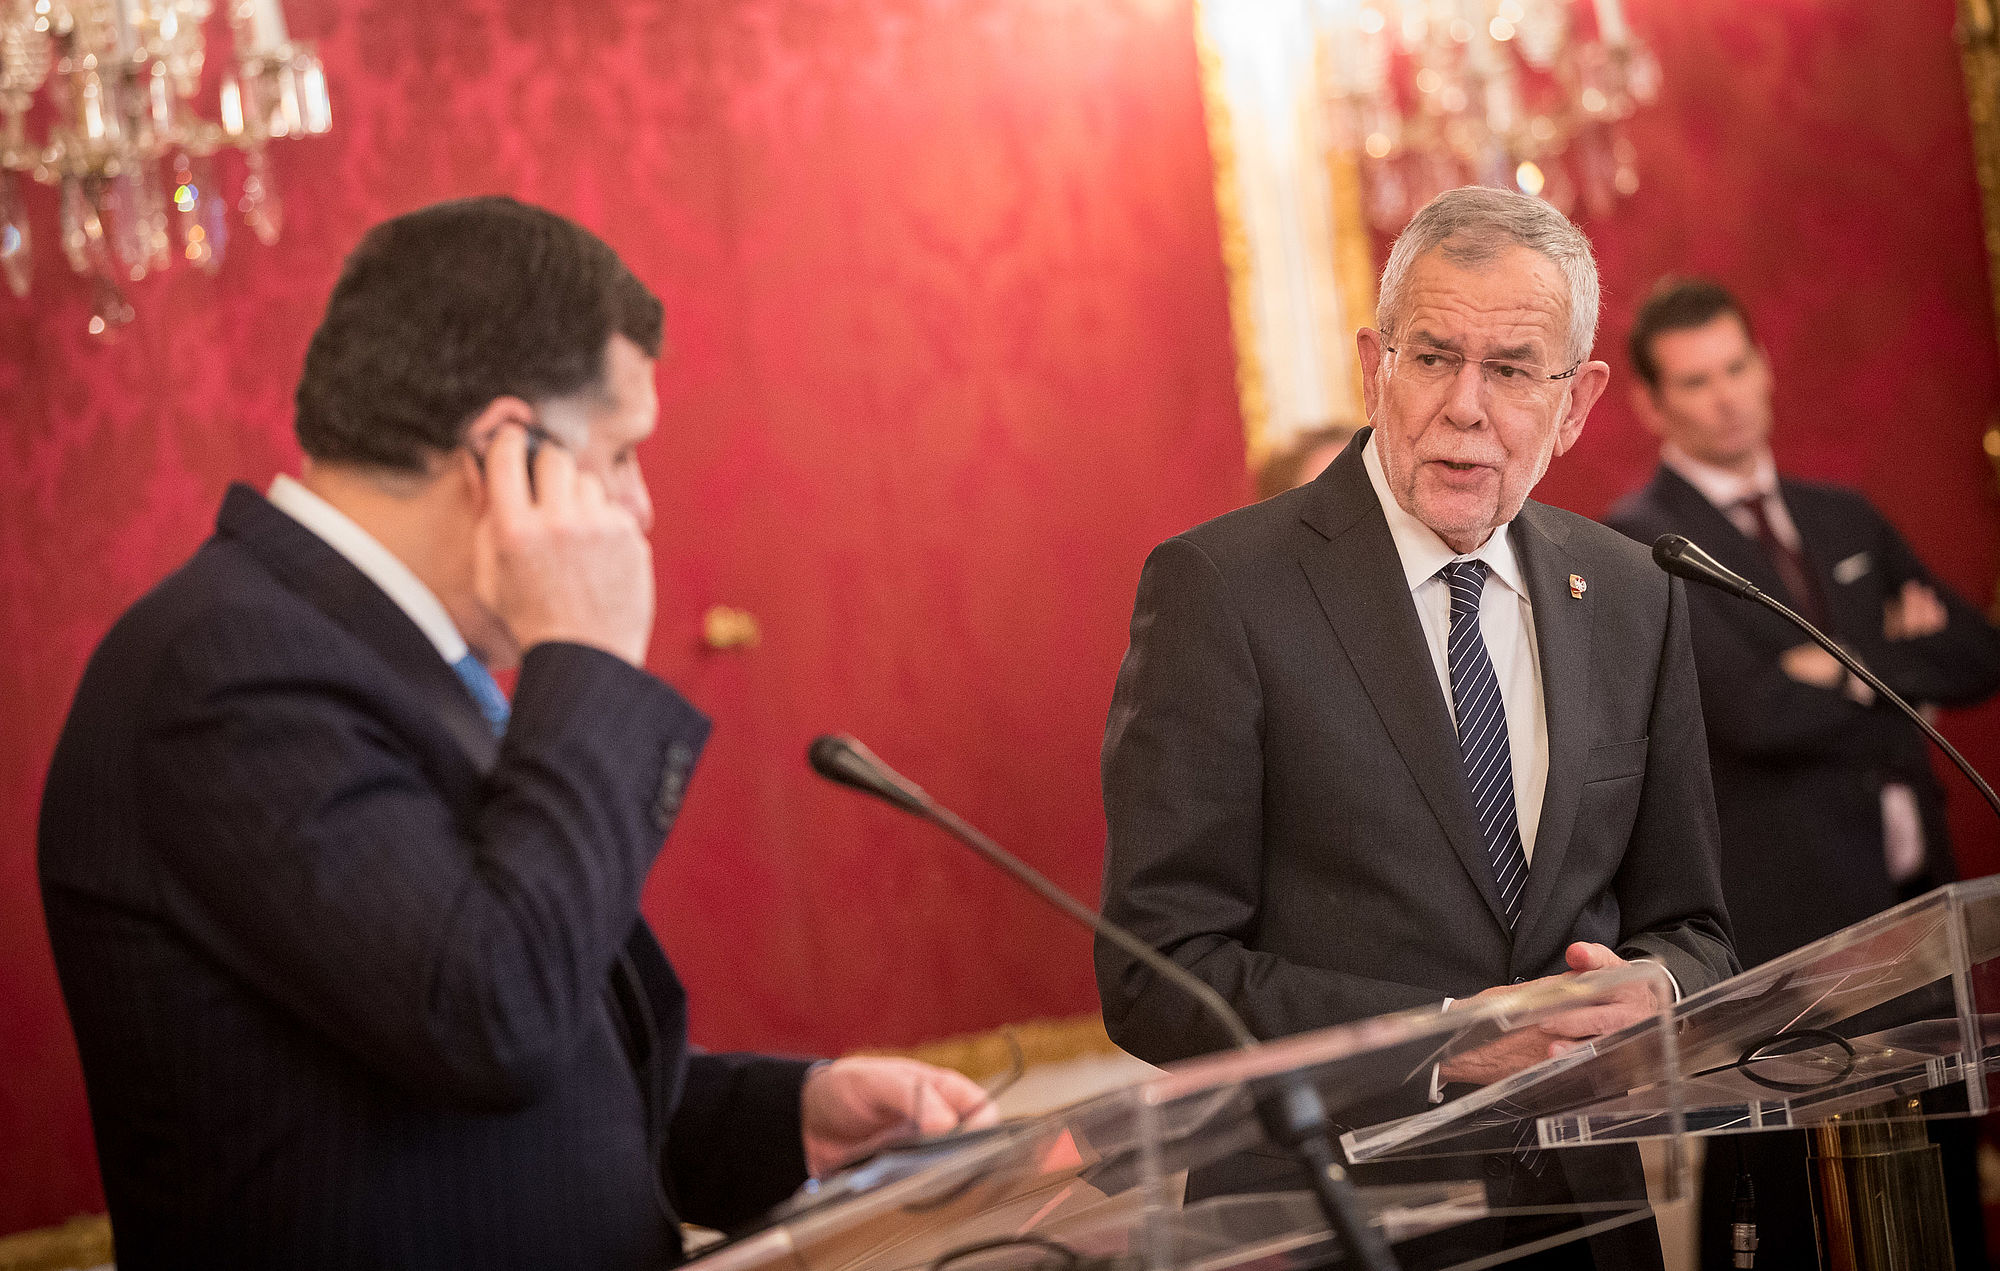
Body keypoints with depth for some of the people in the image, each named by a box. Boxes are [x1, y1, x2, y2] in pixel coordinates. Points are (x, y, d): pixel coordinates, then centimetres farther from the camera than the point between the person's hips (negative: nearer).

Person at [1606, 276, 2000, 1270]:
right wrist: (1901, 673, -3)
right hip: (1779, 927, -7)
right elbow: (1754, 713, -17)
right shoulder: (1637, 542, -7)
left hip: (1913, 900, 7)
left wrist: (1853, 668, -6)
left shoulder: (1846, 519, 17)